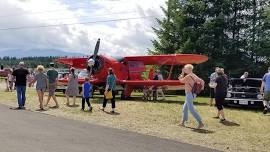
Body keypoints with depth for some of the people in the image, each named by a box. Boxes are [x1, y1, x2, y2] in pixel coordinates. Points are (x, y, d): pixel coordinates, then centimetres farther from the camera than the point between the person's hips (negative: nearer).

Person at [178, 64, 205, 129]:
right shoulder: (194, 76, 9)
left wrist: (182, 73, 4)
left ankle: (201, 123, -11)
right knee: (185, 108, 18)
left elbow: (181, 80, -4)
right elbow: (202, 81, 14)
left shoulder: (188, 76, -18)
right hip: (192, 94, 10)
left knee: (191, 109, -9)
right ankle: (183, 122, 26)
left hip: (189, 94, -10)